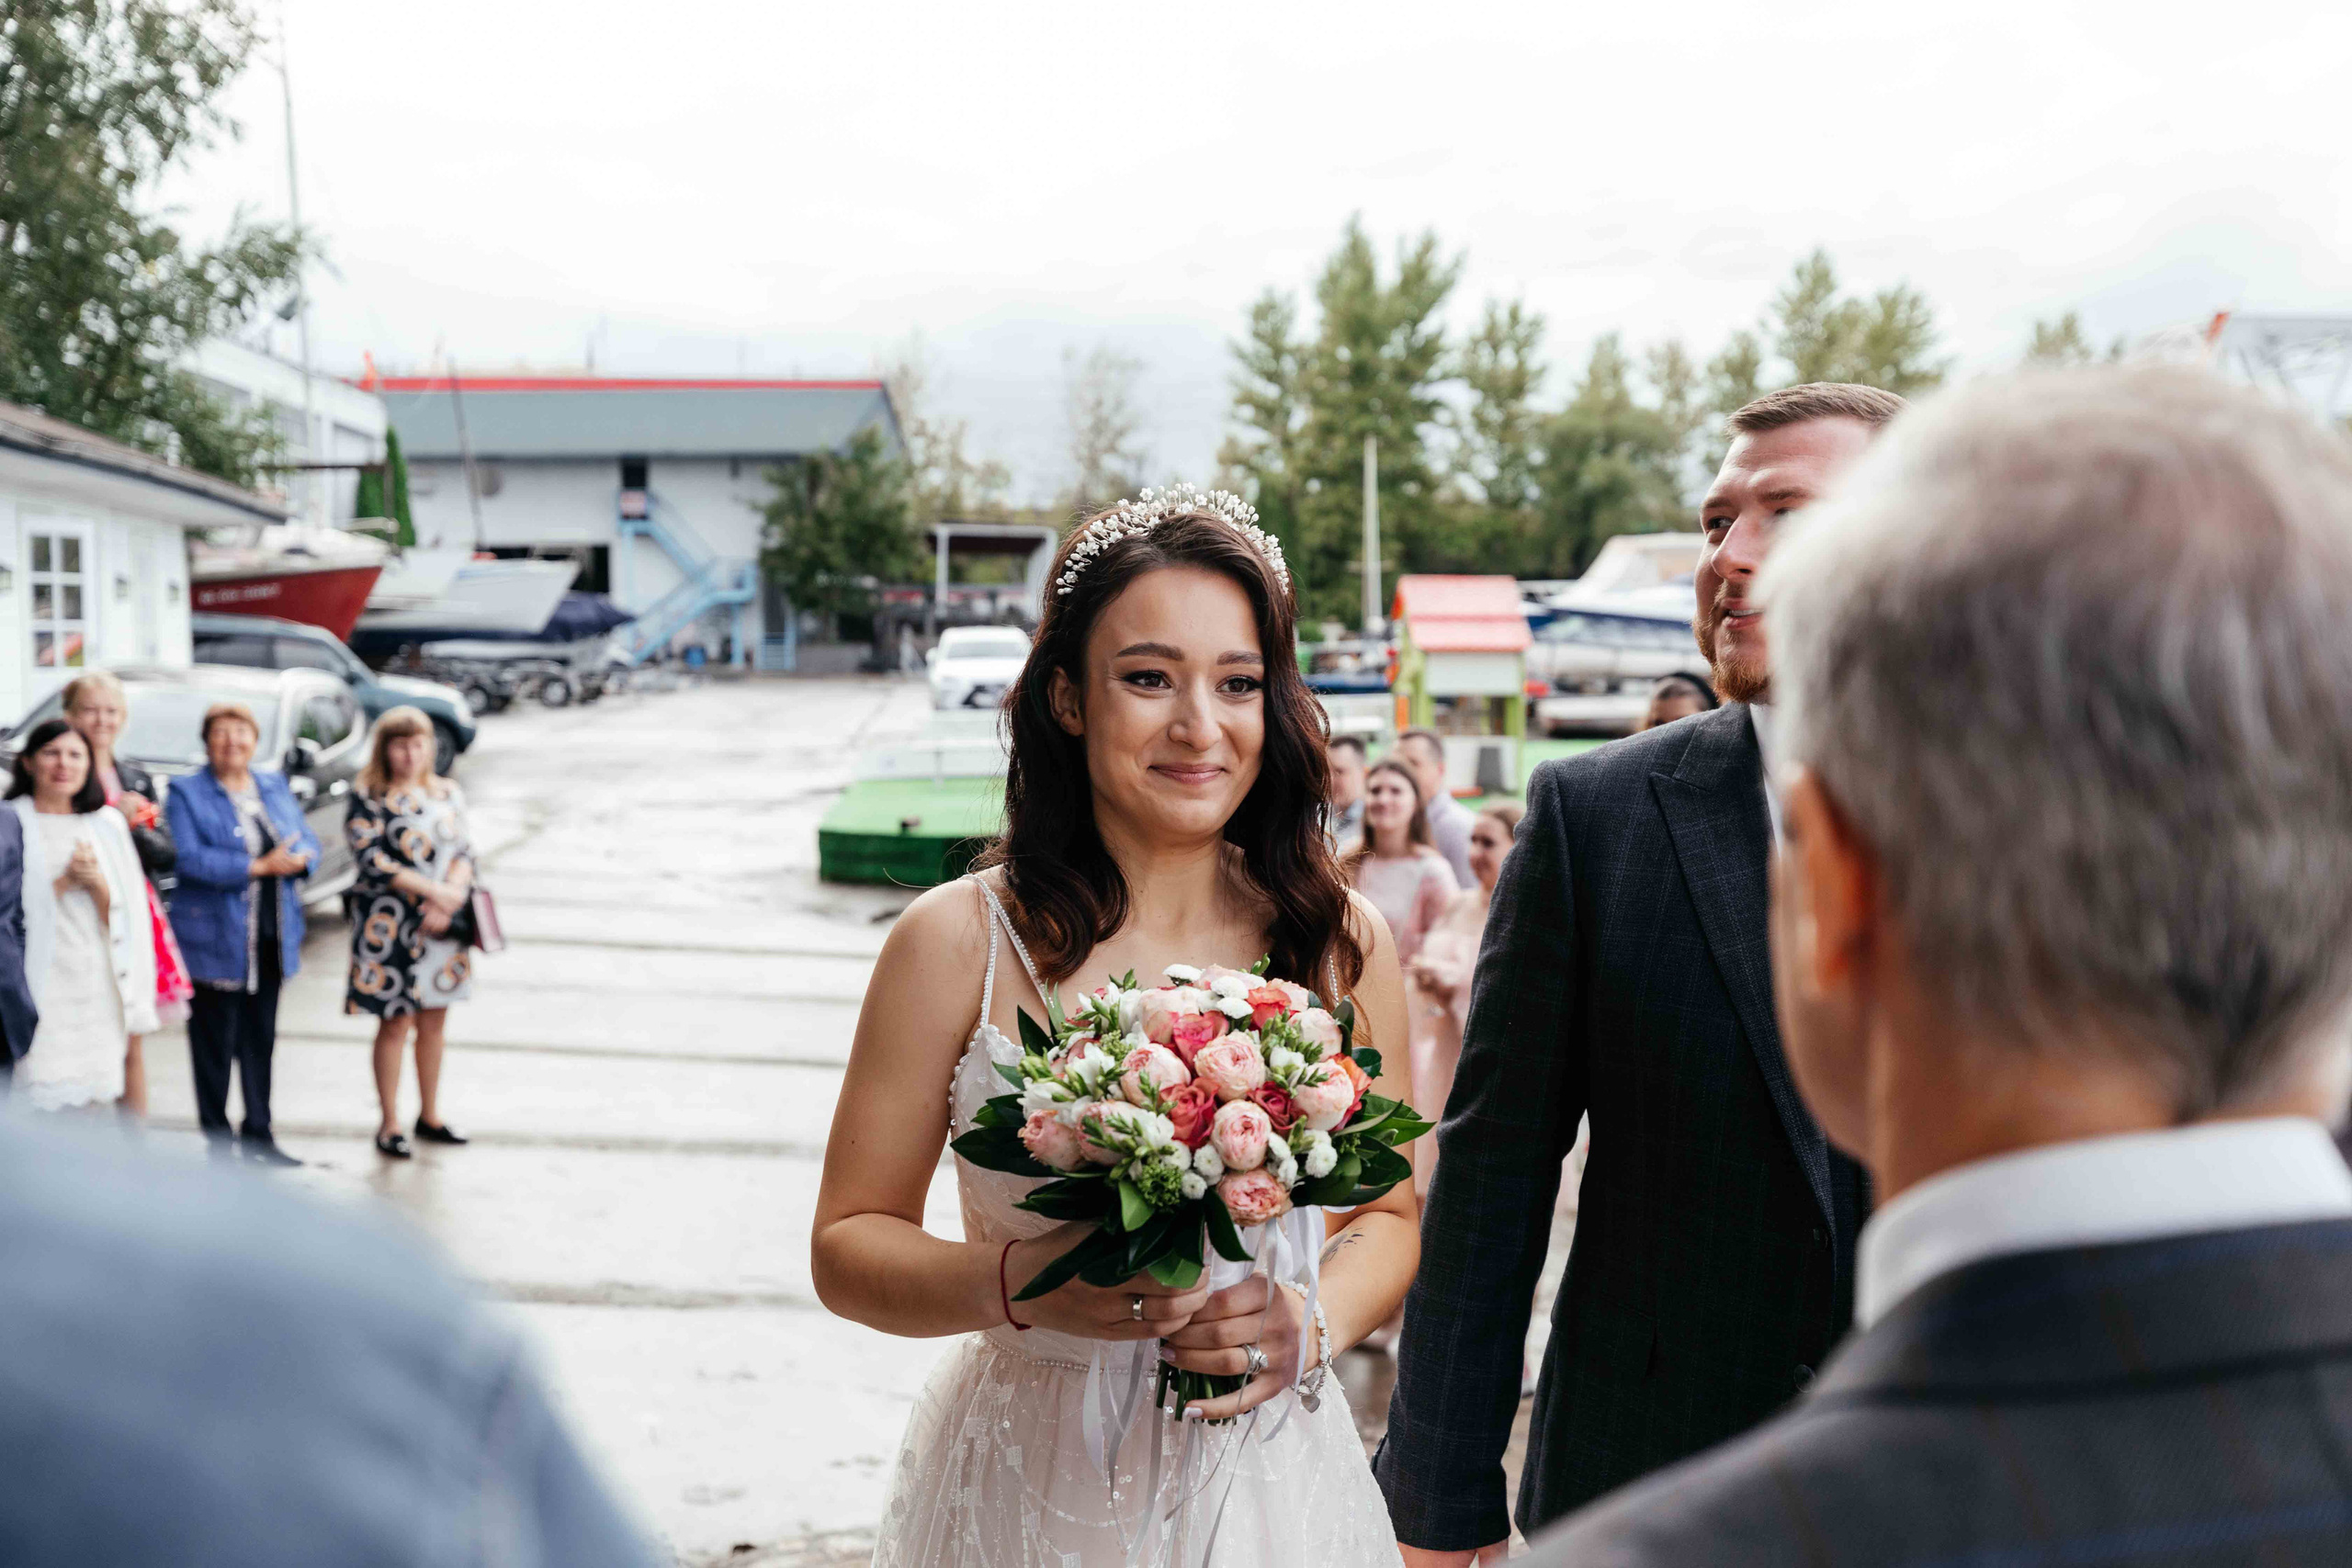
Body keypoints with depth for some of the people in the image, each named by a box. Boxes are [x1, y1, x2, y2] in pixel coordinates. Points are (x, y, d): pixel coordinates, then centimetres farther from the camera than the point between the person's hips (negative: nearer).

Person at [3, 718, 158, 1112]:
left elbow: (125, 914, 10)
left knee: (92, 1102, 1)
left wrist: (96, 883, -8)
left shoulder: (108, 824, 14)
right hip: (38, 986, -3)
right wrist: (64, 882, -11)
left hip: (98, 987, 3)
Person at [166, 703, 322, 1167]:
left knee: (260, 1038, 11)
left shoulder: (275, 787, 15)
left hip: (272, 937, 5)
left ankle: (258, 1134, 20)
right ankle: (217, 1140, 9)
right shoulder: (186, 792, -3)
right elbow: (190, 857, -16)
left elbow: (308, 842, 11)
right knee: (215, 1042, 1)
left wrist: (299, 857, -14)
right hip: (215, 938, -5)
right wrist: (259, 866, -21)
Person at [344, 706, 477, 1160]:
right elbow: (371, 859, -14)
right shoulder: (370, 799, -6)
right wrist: (432, 891, -18)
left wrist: (450, 899, -12)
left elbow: (464, 851, 6)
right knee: (395, 1022, -1)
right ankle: (389, 1124, 9)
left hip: (443, 924, 5)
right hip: (391, 927, -5)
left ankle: (430, 1115, 23)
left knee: (435, 1020, 11)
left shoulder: (447, 794, 10)